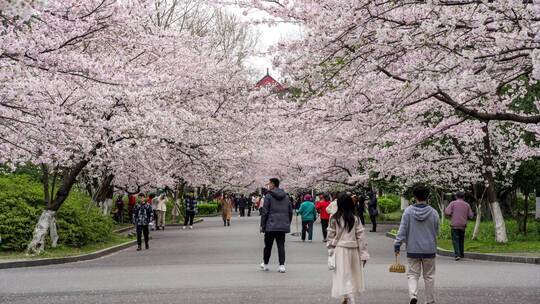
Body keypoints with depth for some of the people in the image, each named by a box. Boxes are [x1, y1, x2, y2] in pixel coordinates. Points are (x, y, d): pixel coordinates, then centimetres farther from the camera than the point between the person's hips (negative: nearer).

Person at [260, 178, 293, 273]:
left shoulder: (269, 196, -6)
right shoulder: (286, 196, 10)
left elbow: (264, 212, -9)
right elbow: (290, 211, 14)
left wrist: (262, 225, -3)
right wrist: (288, 223, 21)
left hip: (271, 226, -4)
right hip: (283, 226, 4)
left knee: (268, 245, 9)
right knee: (281, 246, 2)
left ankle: (265, 264, 22)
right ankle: (282, 265, -8)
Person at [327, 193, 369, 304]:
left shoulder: (334, 219, -7)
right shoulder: (355, 219, -4)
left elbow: (330, 236, -4)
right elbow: (361, 237, -4)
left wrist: (330, 250, 7)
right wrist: (364, 254, 1)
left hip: (340, 250, -2)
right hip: (353, 250, 2)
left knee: (344, 277, 0)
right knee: (352, 276, 19)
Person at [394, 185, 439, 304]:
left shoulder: (408, 211, -7)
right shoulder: (433, 213, -4)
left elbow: (402, 230, -9)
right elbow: (436, 231, 6)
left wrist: (397, 245, -3)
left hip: (413, 249, -1)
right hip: (430, 249, 1)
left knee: (413, 274, 6)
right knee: (429, 276, 11)